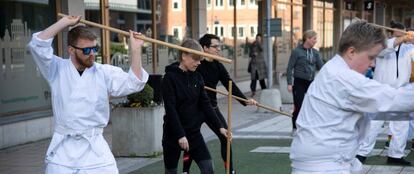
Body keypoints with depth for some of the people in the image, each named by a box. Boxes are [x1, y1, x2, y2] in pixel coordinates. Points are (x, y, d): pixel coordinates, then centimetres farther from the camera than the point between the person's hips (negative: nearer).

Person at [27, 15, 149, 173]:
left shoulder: (105, 72, 2)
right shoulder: (57, 69, 2)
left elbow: (134, 83, -8)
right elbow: (38, 45, -10)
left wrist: (135, 49, -14)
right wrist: (65, 22, -8)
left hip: (95, 149, 0)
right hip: (63, 150, 0)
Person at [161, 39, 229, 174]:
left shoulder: (197, 78, 5)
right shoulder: (170, 77, -12)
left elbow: (205, 105, 6)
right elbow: (170, 109, -18)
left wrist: (219, 127, -3)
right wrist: (180, 135, -23)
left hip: (194, 132, 5)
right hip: (173, 133, -5)